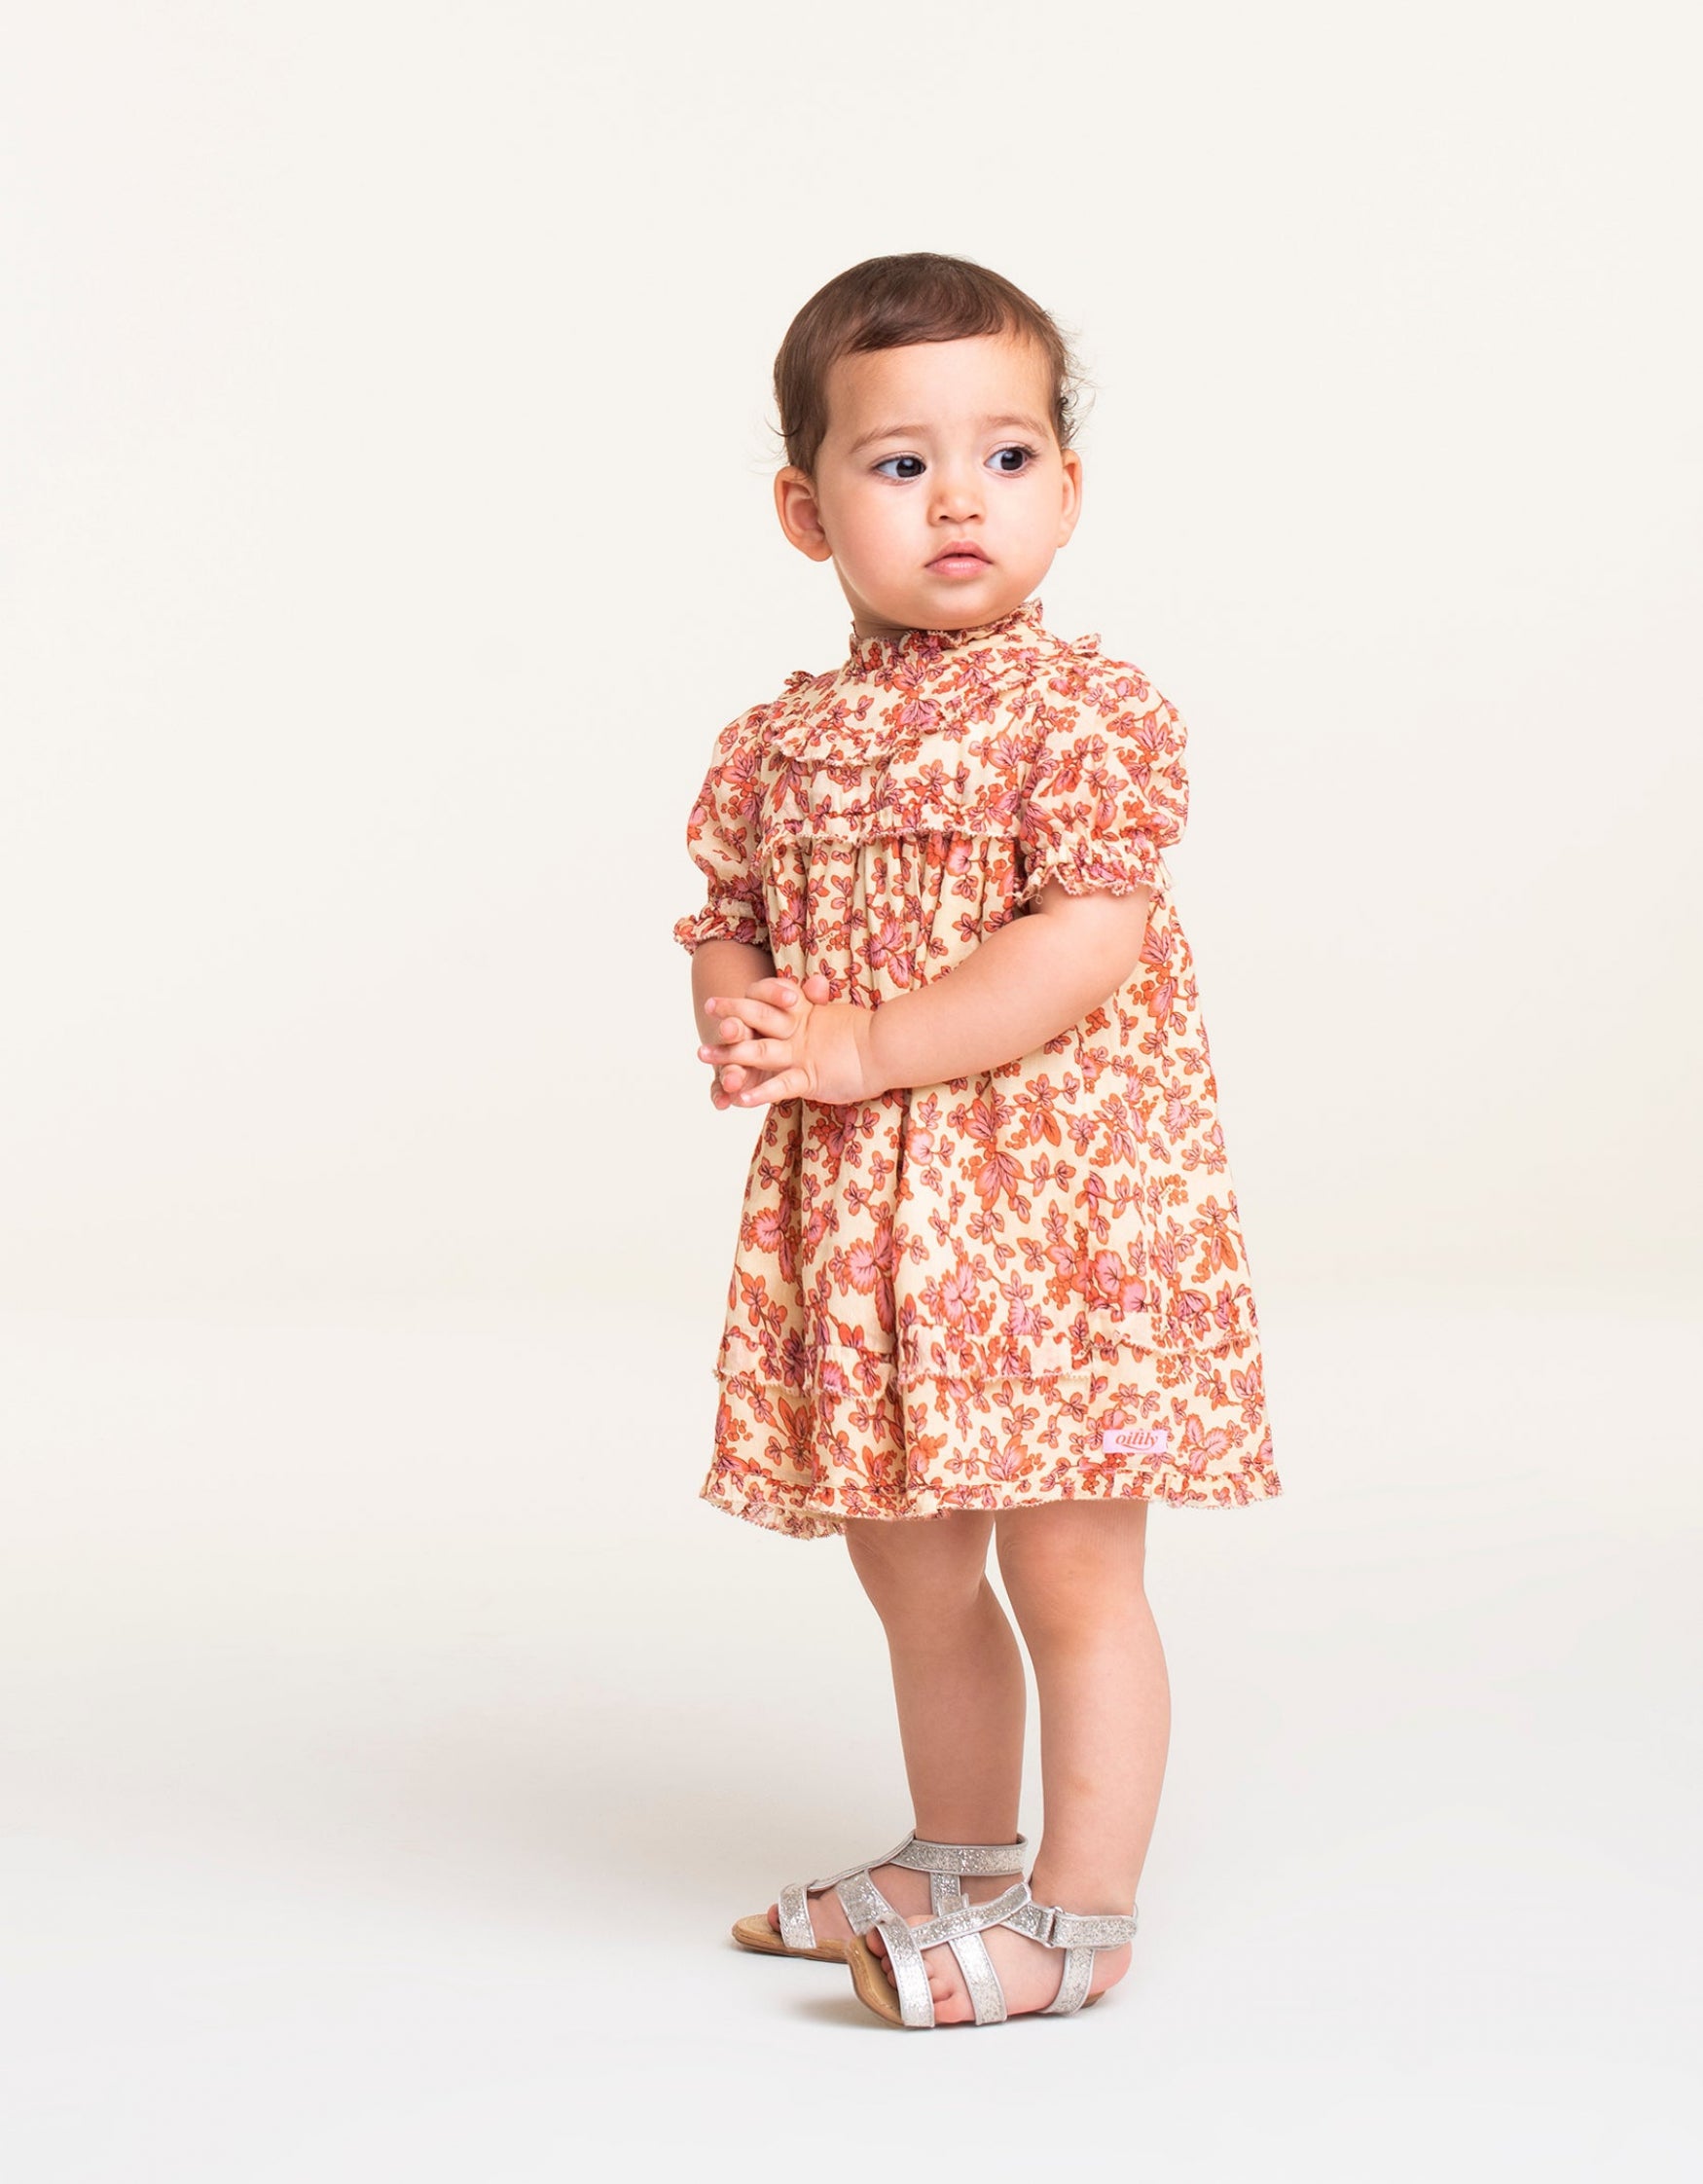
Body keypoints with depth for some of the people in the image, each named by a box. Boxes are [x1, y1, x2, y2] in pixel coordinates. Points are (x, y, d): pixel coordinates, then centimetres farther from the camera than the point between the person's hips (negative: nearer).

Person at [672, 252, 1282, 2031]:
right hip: (854, 1222, 7)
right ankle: (955, 1858, 36)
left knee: (1068, 1565, 0)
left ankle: (1081, 1916, 13)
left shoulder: (1090, 712, -10)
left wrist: (866, 1048, -22)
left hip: (1055, 1206, -6)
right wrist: (739, 1021, -9)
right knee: (910, 1567, 18)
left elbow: (1087, 949, -20)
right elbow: (723, 929, 15)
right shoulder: (776, 745, 8)